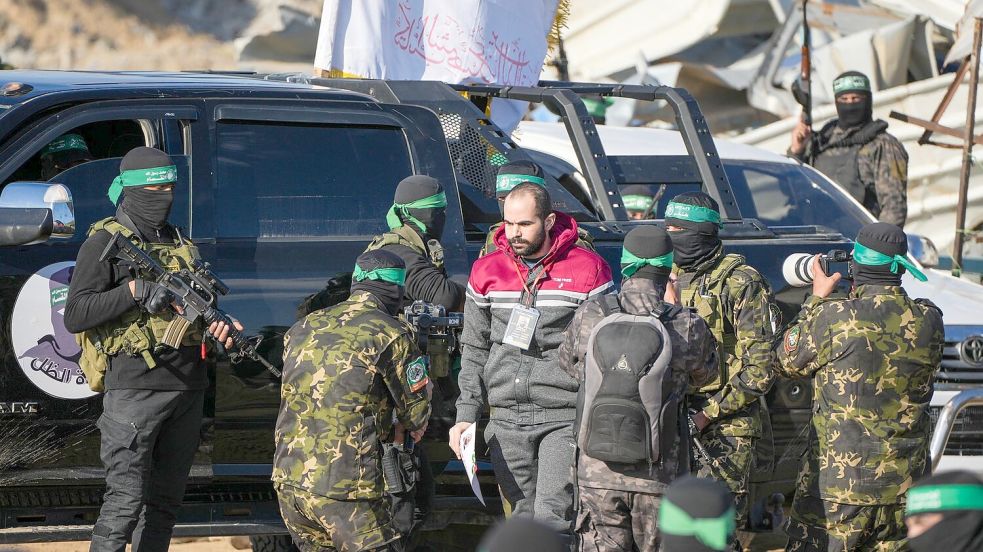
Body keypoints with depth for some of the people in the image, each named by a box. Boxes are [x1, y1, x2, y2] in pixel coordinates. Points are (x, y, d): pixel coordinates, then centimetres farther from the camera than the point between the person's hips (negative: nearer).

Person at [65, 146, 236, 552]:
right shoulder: (105, 242, -3)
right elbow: (74, 316, -11)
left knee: (165, 499, 10)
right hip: (135, 389, -7)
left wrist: (217, 326, 3)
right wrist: (135, 290, -19)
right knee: (126, 499, -13)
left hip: (187, 387, 7)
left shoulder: (181, 244, 18)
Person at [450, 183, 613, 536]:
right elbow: (474, 350, 15)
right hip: (507, 419, 4)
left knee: (552, 518, -15)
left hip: (566, 417, -4)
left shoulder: (587, 271, -3)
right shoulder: (487, 272, 9)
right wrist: (466, 414, 7)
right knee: (523, 517, 8)